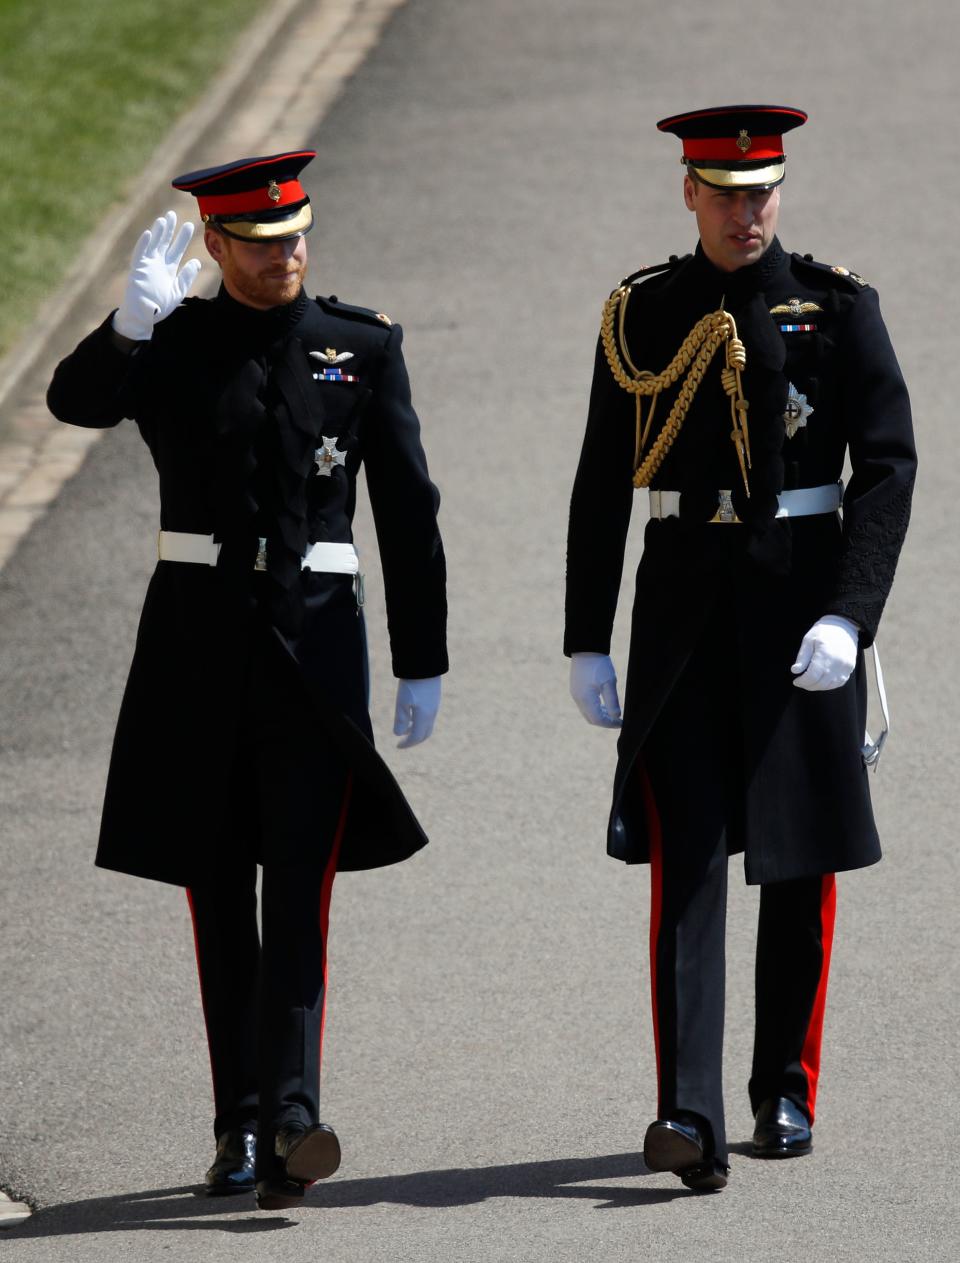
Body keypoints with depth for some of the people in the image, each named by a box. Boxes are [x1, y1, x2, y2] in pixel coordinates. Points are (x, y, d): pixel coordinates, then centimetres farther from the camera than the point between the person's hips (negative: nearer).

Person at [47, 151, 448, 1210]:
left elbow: (408, 512, 7)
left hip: (315, 638, -1)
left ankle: (289, 1120, -22)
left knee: (300, 891, -12)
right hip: (197, 636, 1)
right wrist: (130, 324, -35)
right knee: (218, 894, 7)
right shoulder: (171, 344, 4)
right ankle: (240, 1124, 15)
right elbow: (76, 402, -16)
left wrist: (422, 663, 5)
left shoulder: (363, 347, 5)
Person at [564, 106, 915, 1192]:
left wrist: (848, 615, -19)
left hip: (802, 603, 0)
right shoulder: (642, 314, 5)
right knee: (685, 858, -9)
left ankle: (786, 1092, 23)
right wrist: (585, 644, 3)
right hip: (683, 603, 0)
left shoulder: (837, 306, -1)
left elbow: (888, 465, -7)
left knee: (802, 862, 7)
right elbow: (602, 488, 7)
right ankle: (690, 1117, -18)